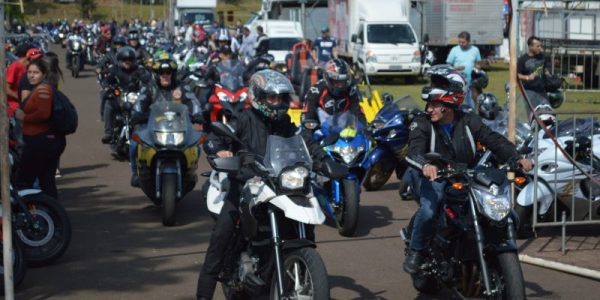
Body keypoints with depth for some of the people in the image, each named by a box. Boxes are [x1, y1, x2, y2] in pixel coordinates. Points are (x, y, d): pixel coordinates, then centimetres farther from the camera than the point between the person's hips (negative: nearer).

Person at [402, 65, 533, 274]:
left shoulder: (468, 122, -2)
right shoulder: (421, 124, -12)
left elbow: (494, 140, -7)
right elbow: (415, 150, -30)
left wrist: (516, 159, -24)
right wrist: (425, 165, -54)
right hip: (433, 177, -3)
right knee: (429, 209, -33)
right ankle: (416, 251, -8)